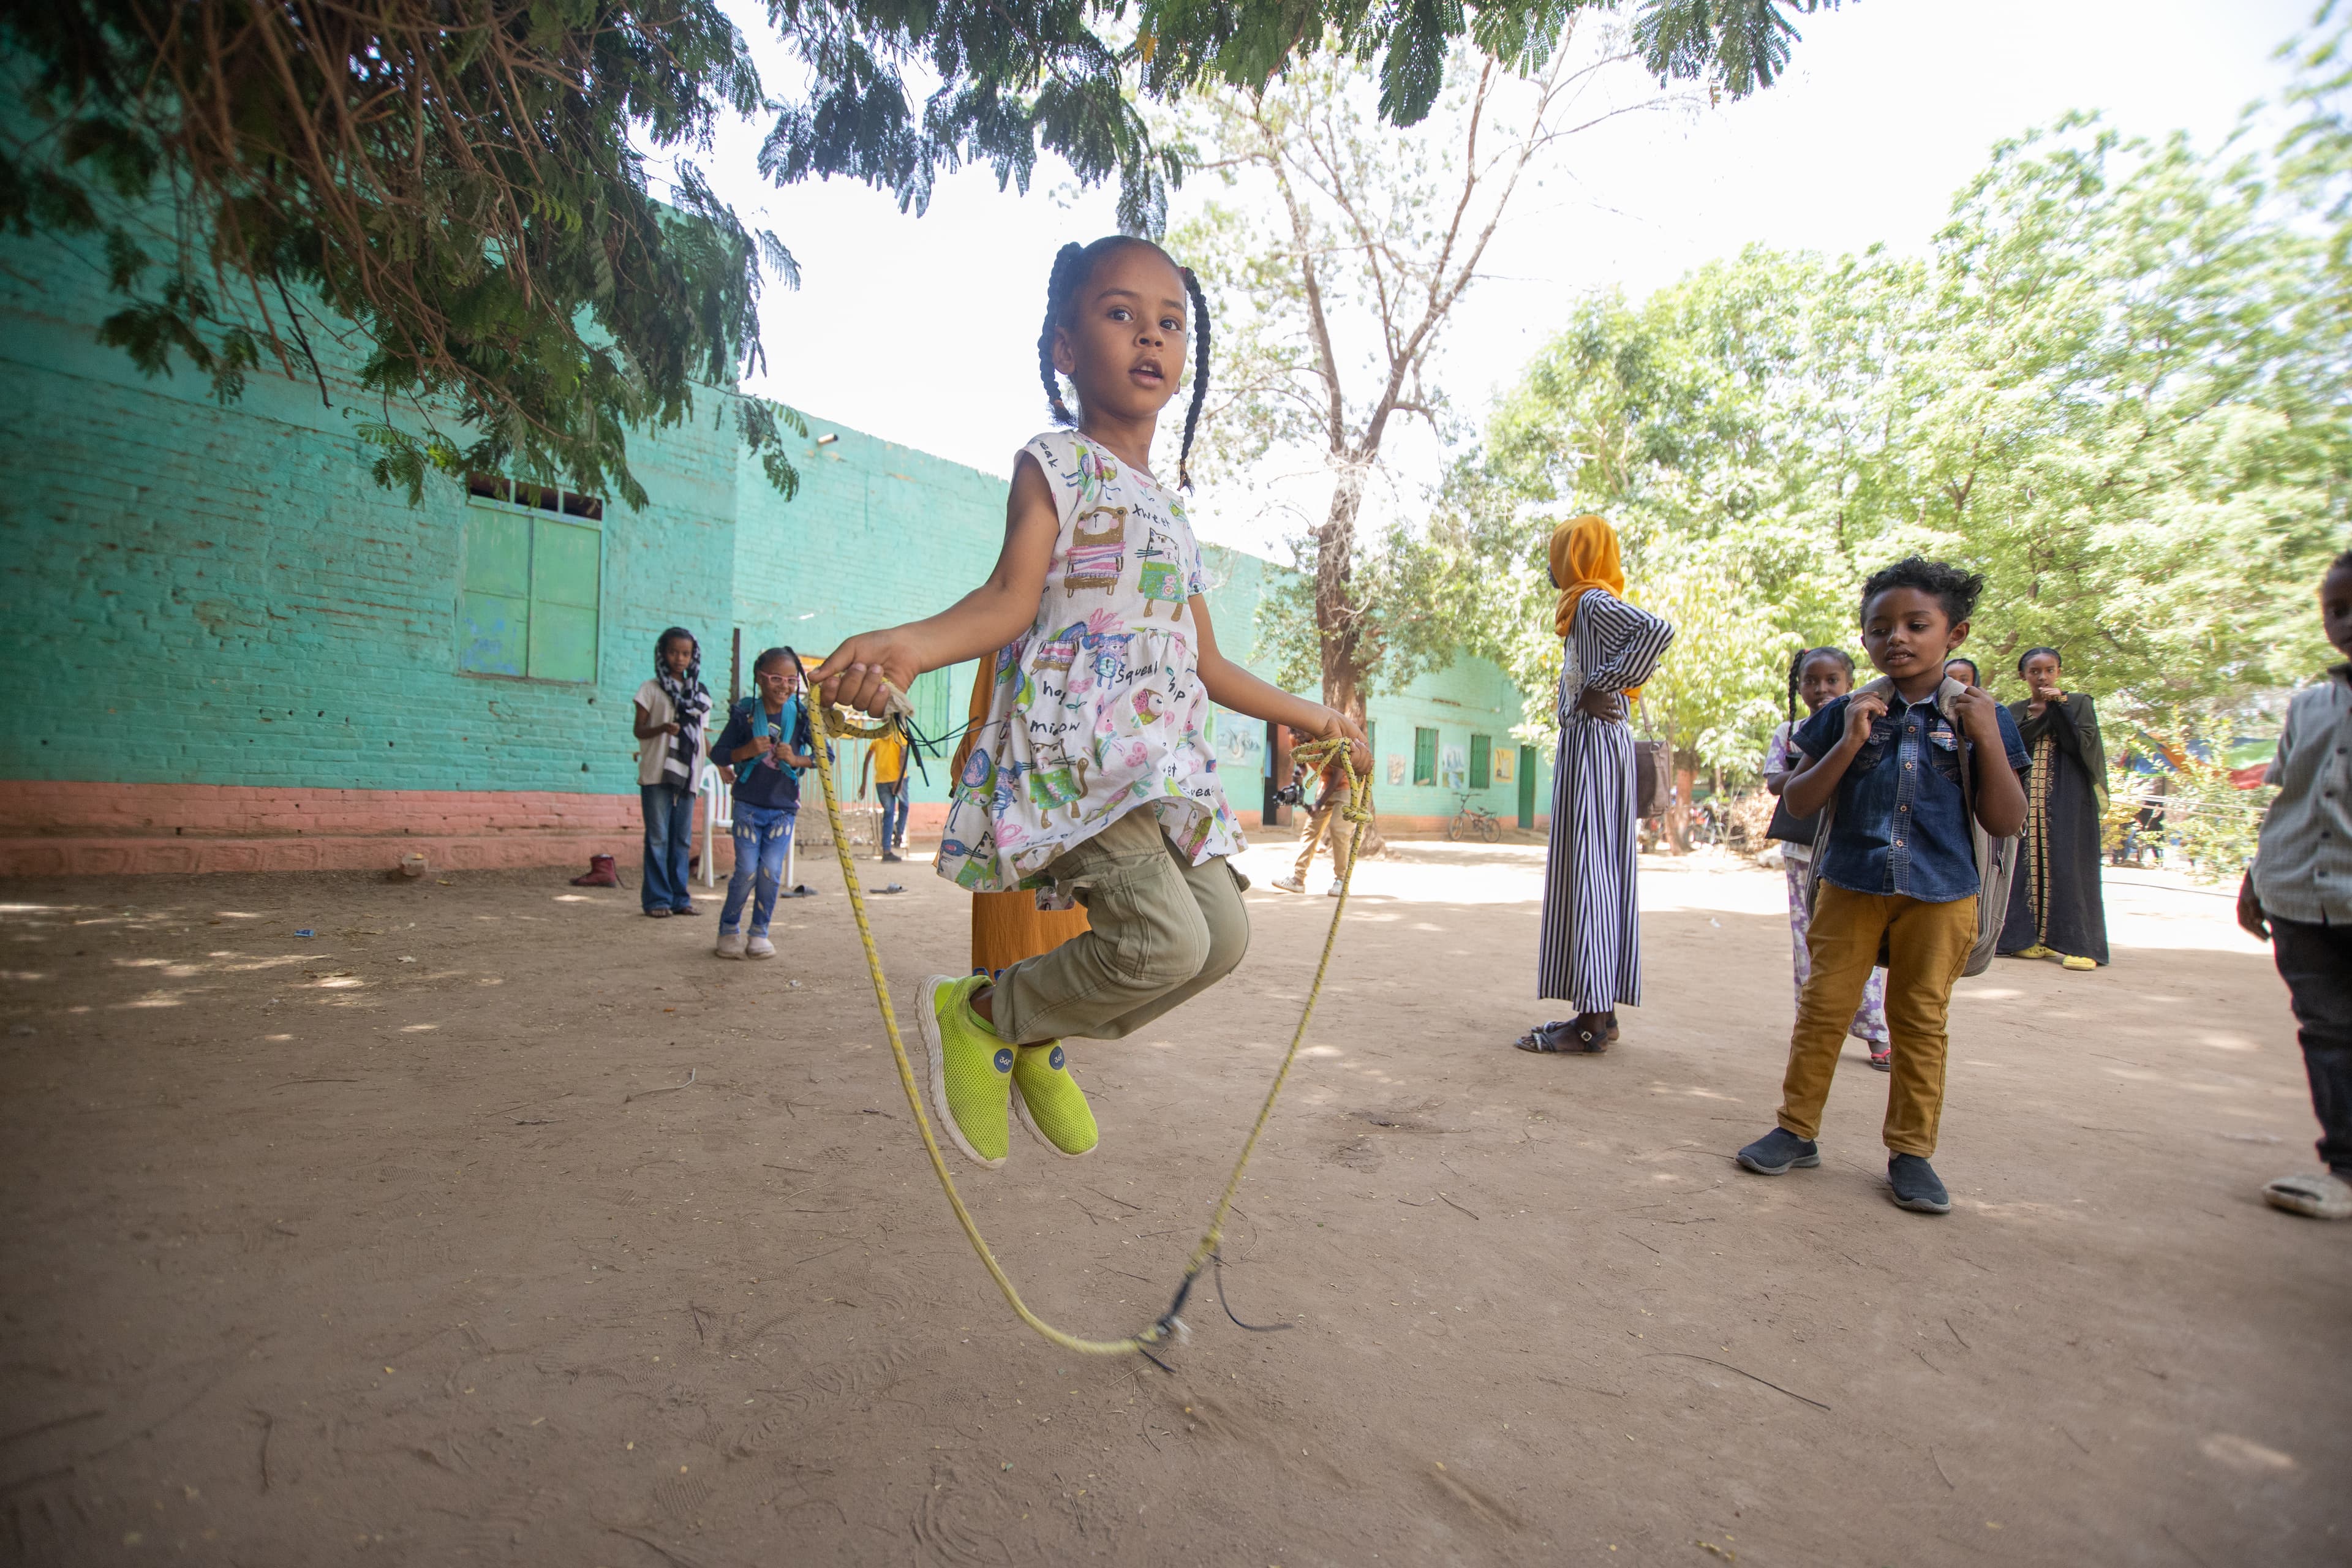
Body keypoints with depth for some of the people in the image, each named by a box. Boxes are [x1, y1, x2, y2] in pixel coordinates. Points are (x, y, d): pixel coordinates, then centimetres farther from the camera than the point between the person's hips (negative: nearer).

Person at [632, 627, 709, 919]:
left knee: (683, 840, 7)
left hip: (688, 776, 4)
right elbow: (640, 730, -1)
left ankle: (679, 898, 12)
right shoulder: (652, 689, 3)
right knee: (658, 838, -3)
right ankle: (657, 899, 3)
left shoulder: (700, 693, 14)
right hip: (657, 774, -4)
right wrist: (662, 728, -21)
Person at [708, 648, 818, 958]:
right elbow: (718, 752, 2)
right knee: (747, 870, -2)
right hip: (748, 804, -1)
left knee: (771, 871, -2)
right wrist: (745, 752, -16)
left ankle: (759, 933, 16)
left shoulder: (802, 717, -1)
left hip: (784, 807, 1)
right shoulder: (745, 714, -3)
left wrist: (796, 760, -15)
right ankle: (729, 929, 19)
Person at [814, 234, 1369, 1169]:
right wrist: (909, 646, -34)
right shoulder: (1057, 461, 2)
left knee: (1223, 934, 3)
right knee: (1165, 941, -22)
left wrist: (1312, 720, 30)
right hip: (1072, 745, -8)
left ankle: (1037, 1040, 21)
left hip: (1163, 758, 8)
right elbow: (1011, 595, -14)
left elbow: (1206, 665, 25)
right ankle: (979, 1014, 5)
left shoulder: (1170, 507, 23)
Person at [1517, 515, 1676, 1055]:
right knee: (1601, 872, 9)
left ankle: (1591, 1021, -7)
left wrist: (1602, 687, -20)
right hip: (1589, 743, 10)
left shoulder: (1594, 602, -9)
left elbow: (1658, 630, -26)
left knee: (1585, 869, -10)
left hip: (1593, 743, -10)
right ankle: (1600, 1012, 14)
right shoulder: (1590, 606, 21)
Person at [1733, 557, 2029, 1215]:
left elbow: (2006, 823, -3)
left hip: (1940, 895, 0)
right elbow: (1798, 802, -3)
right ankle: (1797, 1130, 17)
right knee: (1823, 1008, 5)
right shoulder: (1846, 713, 0)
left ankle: (1910, 1150, 21)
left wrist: (1989, 740, -13)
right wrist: (1849, 742, -15)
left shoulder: (1980, 716, 1)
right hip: (1850, 886, 0)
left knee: (1920, 1021, 9)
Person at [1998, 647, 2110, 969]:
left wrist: (2058, 707, -10)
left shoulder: (2078, 703, 8)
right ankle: (2030, 937, 1)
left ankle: (2079, 943, -8)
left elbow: (2084, 745, -7)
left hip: (2068, 797, -2)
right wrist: (2039, 717, -8)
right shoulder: (2016, 712, 14)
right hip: (2026, 797, 2)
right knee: (2029, 862, -2)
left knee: (2067, 864, -9)